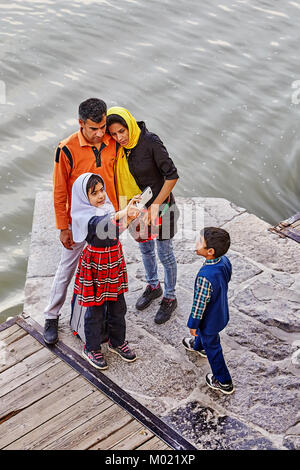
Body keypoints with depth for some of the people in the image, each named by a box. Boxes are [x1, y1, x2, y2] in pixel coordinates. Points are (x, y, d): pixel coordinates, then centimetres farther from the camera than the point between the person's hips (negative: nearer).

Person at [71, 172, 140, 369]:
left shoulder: (108, 206, 3)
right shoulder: (85, 215, -19)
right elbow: (100, 224, -40)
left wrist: (128, 219, -6)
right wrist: (121, 214, -55)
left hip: (114, 259, 6)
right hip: (96, 263, -6)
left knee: (118, 305, 16)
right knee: (96, 309, 6)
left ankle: (117, 341, 36)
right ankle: (92, 348, 24)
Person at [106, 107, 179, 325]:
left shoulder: (150, 141, -26)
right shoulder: (118, 147, -9)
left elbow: (172, 176, -23)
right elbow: (118, 177, 4)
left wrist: (155, 206, -23)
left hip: (160, 203, -5)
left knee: (165, 253, 9)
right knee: (145, 248, 23)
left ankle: (170, 297, 29)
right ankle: (153, 286, 47)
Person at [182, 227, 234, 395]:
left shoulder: (205, 277, -43)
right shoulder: (224, 261, -19)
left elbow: (200, 305, -29)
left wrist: (193, 324, -11)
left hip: (211, 319, -7)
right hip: (221, 311, 7)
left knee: (212, 348, 17)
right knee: (203, 331, 36)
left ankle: (224, 383, 35)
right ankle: (198, 346, 68)